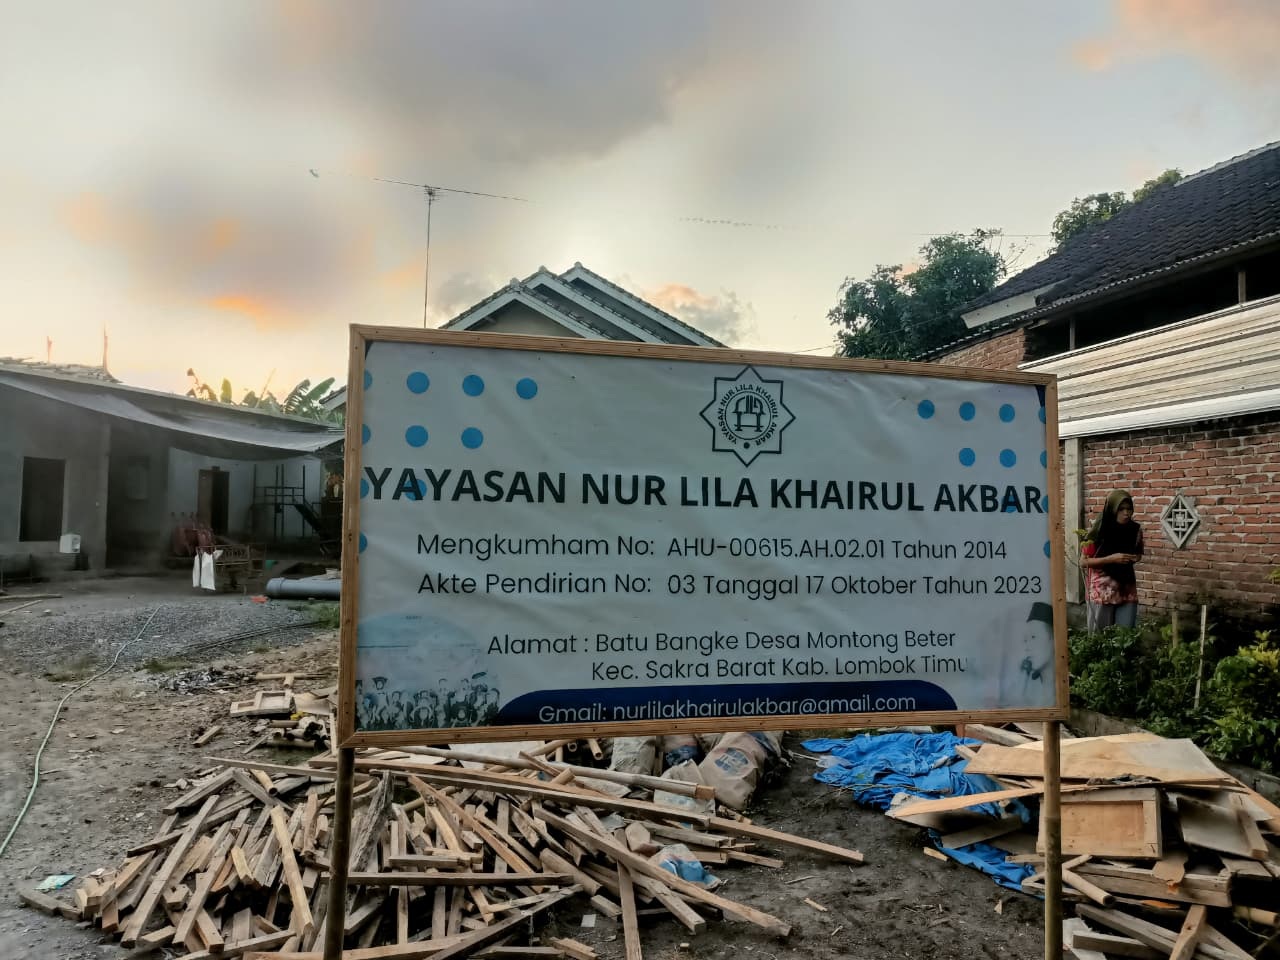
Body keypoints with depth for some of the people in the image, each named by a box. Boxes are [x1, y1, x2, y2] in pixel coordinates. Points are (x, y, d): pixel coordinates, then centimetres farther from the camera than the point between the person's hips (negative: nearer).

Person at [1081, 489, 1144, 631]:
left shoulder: (1135, 529, -1)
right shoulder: (1098, 532, -13)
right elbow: (1083, 561, -10)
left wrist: (1135, 558, -5)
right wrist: (1111, 558, -20)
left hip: (1127, 588, 4)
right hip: (1102, 589, -4)